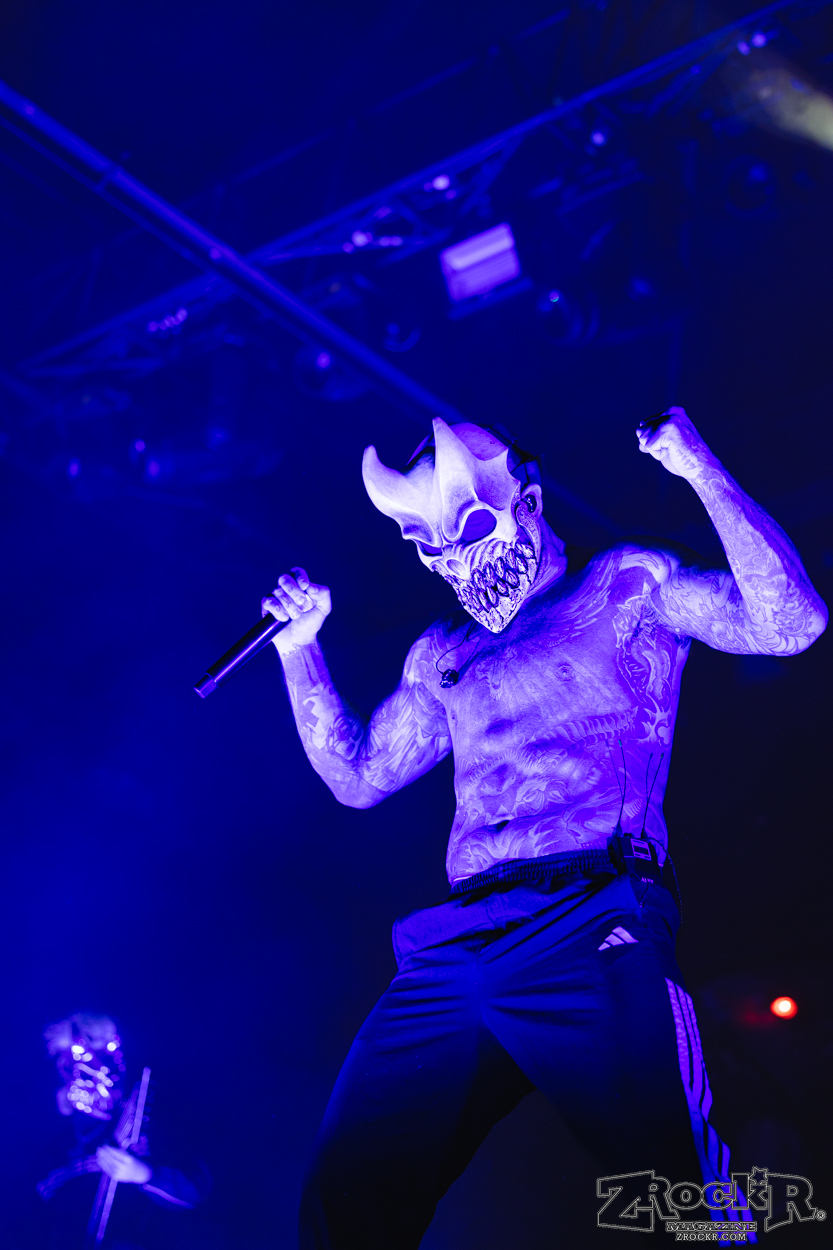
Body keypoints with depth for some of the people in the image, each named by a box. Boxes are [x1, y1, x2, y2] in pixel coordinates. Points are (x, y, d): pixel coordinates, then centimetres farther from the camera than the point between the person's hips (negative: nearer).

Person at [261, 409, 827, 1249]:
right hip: (454, 949, 5)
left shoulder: (627, 585, 13)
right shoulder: (442, 654, 28)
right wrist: (299, 645, 26)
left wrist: (699, 470, -3)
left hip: (590, 926, -5)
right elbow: (356, 777, 31)